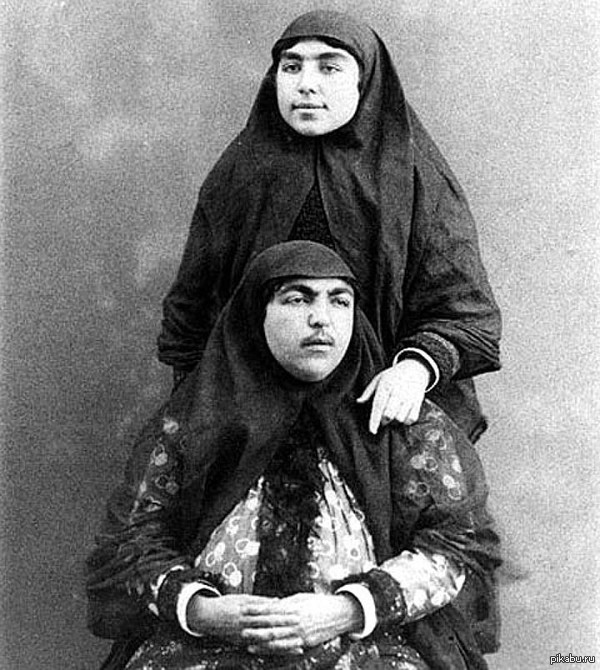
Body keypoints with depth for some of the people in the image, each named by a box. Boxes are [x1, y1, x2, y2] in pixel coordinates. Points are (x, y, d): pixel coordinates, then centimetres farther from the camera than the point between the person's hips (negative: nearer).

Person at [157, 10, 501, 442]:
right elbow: (190, 313, 13)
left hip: (384, 419, -1)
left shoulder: (418, 180, -1)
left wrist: (418, 364, -23)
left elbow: (465, 311, -4)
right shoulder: (235, 177, 7)